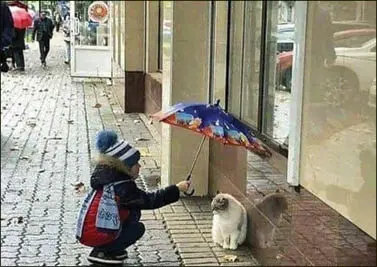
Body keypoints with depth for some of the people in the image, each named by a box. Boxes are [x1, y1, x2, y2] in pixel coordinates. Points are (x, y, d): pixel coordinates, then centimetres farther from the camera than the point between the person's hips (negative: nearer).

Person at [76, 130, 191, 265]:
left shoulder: (108, 177, 7)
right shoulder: (122, 187, -20)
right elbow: (149, 200, -17)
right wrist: (176, 189, -14)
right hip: (94, 234, -9)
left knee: (133, 211, 11)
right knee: (138, 228, 2)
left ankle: (113, 249, 11)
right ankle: (101, 252, -2)